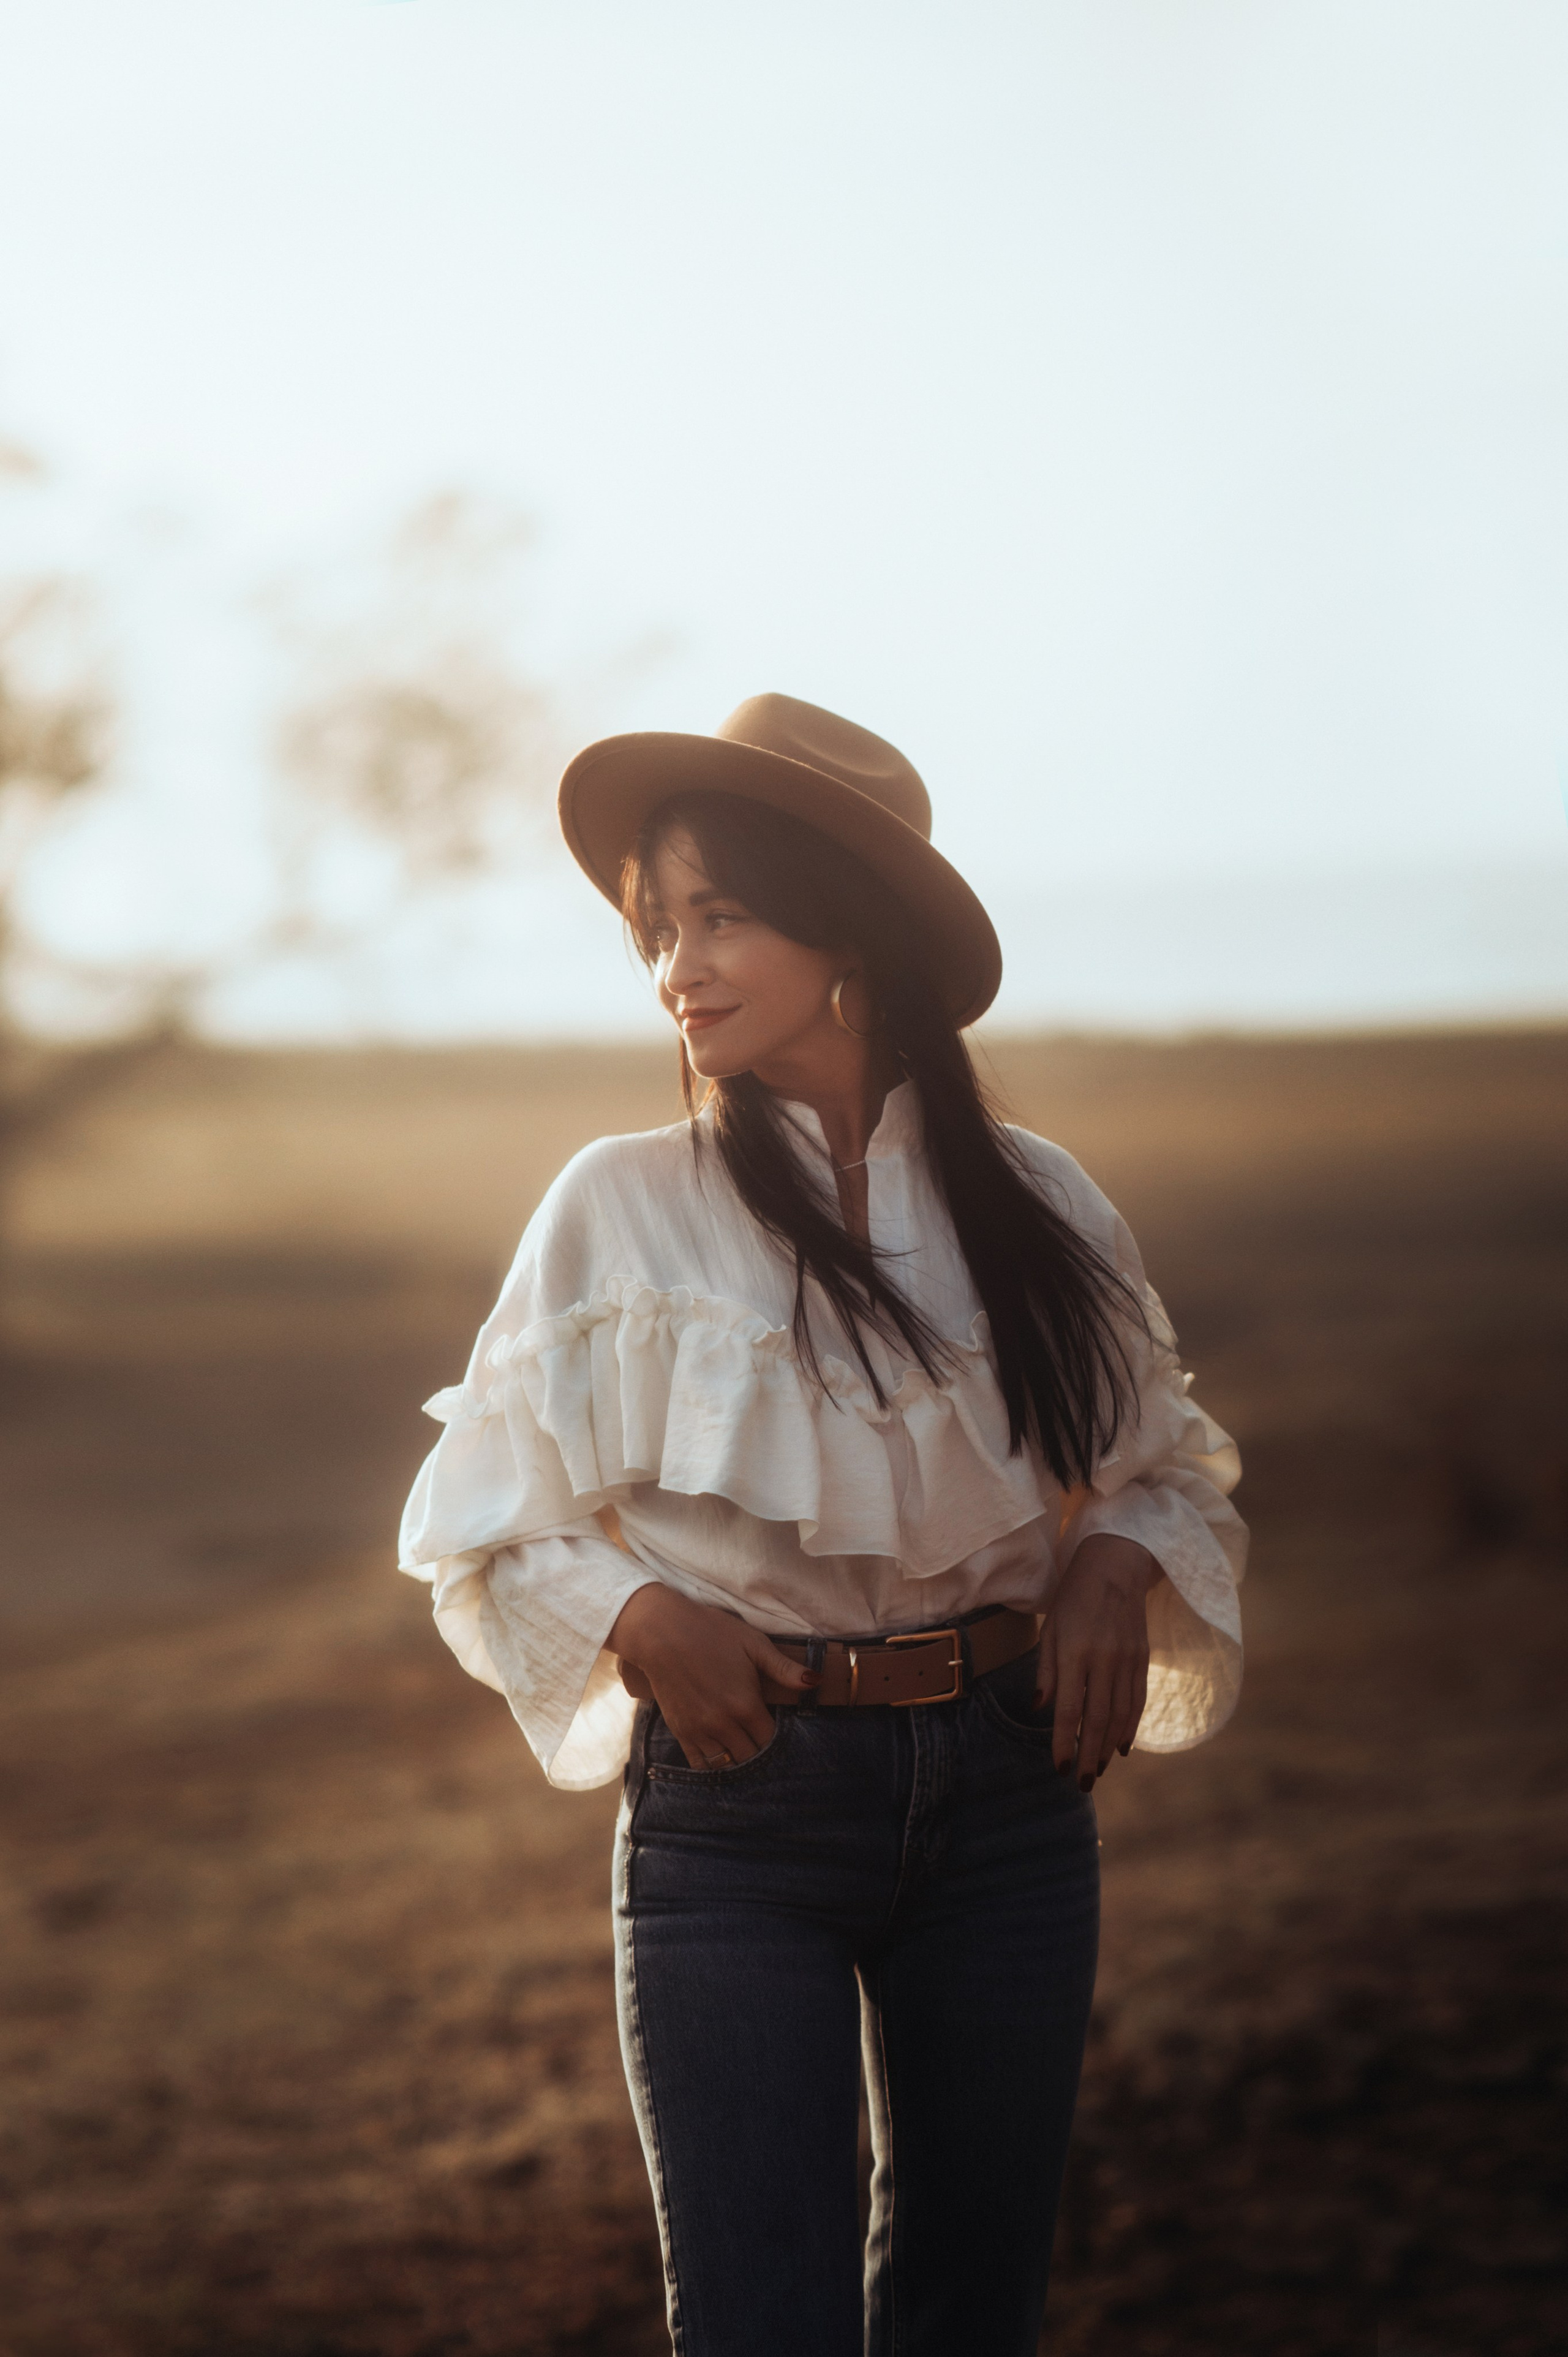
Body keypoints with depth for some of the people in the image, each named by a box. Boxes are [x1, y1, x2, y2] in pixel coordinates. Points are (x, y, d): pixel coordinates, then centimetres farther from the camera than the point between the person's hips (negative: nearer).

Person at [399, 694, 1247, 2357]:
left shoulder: (1034, 1205, 4)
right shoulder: (618, 1210, -2)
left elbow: (1165, 1471, 16)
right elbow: (477, 1533, 3)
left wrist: (1118, 1565, -5)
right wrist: (637, 1618, -14)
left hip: (1006, 1792, 3)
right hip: (738, 1803, -2)